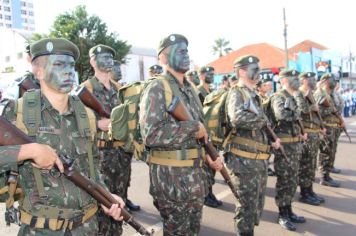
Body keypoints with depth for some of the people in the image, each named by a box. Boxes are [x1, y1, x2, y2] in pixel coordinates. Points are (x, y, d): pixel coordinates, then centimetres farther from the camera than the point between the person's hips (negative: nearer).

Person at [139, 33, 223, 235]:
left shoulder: (190, 89, 13)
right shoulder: (157, 89, -13)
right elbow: (151, 134, -26)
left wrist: (210, 153, 7)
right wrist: (192, 128, -20)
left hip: (196, 173, 8)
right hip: (170, 175, -8)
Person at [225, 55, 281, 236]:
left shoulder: (253, 95, 16)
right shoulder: (236, 93, -12)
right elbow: (237, 118, -32)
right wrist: (262, 120, -16)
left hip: (259, 159, 9)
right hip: (244, 160, -9)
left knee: (257, 204, 19)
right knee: (247, 205, 2)